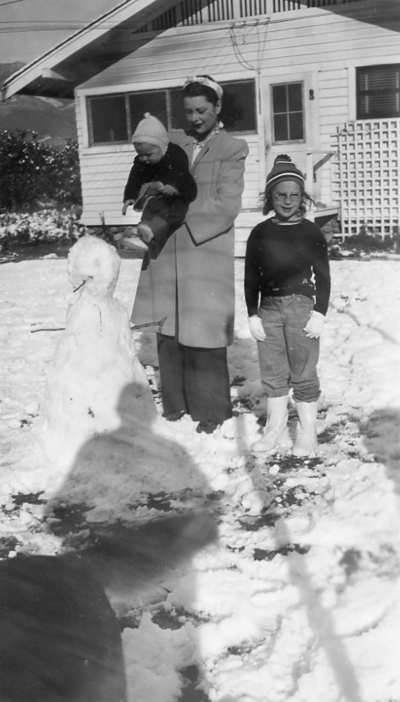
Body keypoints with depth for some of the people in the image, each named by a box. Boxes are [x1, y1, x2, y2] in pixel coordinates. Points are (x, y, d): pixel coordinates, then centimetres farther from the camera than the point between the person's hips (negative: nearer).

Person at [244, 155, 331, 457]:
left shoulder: (311, 232, -2)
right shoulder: (260, 233, 4)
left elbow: (323, 276, 1)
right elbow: (251, 278, 7)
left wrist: (320, 313, -6)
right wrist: (253, 315, 2)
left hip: (302, 308, -3)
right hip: (269, 309, 3)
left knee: (303, 373, 4)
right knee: (272, 373, 10)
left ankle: (307, 434, 16)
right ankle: (276, 430, 22)